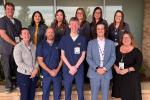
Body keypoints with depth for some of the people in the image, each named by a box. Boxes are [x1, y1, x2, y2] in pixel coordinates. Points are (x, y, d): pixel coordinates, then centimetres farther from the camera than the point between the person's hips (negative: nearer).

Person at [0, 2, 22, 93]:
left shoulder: (18, 22, 15)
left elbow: (21, 33, 19)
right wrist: (14, 43, -14)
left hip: (17, 47, 5)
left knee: (16, 67, 9)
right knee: (7, 68, 3)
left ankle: (16, 83, 24)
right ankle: (9, 85, 16)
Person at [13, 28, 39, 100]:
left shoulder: (33, 46, 3)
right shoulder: (18, 47, -10)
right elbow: (19, 62, -17)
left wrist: (36, 69, -13)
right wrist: (31, 70, -16)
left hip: (34, 75, 4)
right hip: (23, 75, -4)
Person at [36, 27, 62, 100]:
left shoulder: (58, 44, 2)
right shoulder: (41, 45, -1)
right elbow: (40, 61, -4)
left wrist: (57, 70, -9)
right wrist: (49, 71, -11)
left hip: (58, 73, 1)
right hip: (46, 73, 0)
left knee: (57, 93, 9)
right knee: (45, 93, 11)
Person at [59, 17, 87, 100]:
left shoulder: (82, 39, 1)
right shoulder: (64, 39, 2)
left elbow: (83, 55, 1)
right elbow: (62, 55, 1)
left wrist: (75, 67, -10)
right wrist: (70, 67, -9)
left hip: (79, 69, 0)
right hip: (67, 69, 0)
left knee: (80, 92, 6)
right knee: (67, 92, 9)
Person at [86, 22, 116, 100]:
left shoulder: (111, 43, 5)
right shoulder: (91, 43, 3)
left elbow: (113, 58, 0)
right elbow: (88, 58, -2)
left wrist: (105, 68, -12)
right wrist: (96, 68, -14)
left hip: (106, 73, 1)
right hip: (94, 73, -1)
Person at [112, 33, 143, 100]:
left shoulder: (136, 51, -7)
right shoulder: (117, 48, 4)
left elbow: (138, 65, -12)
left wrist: (127, 70, -22)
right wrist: (116, 67, -13)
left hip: (131, 77, -3)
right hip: (119, 76, 3)